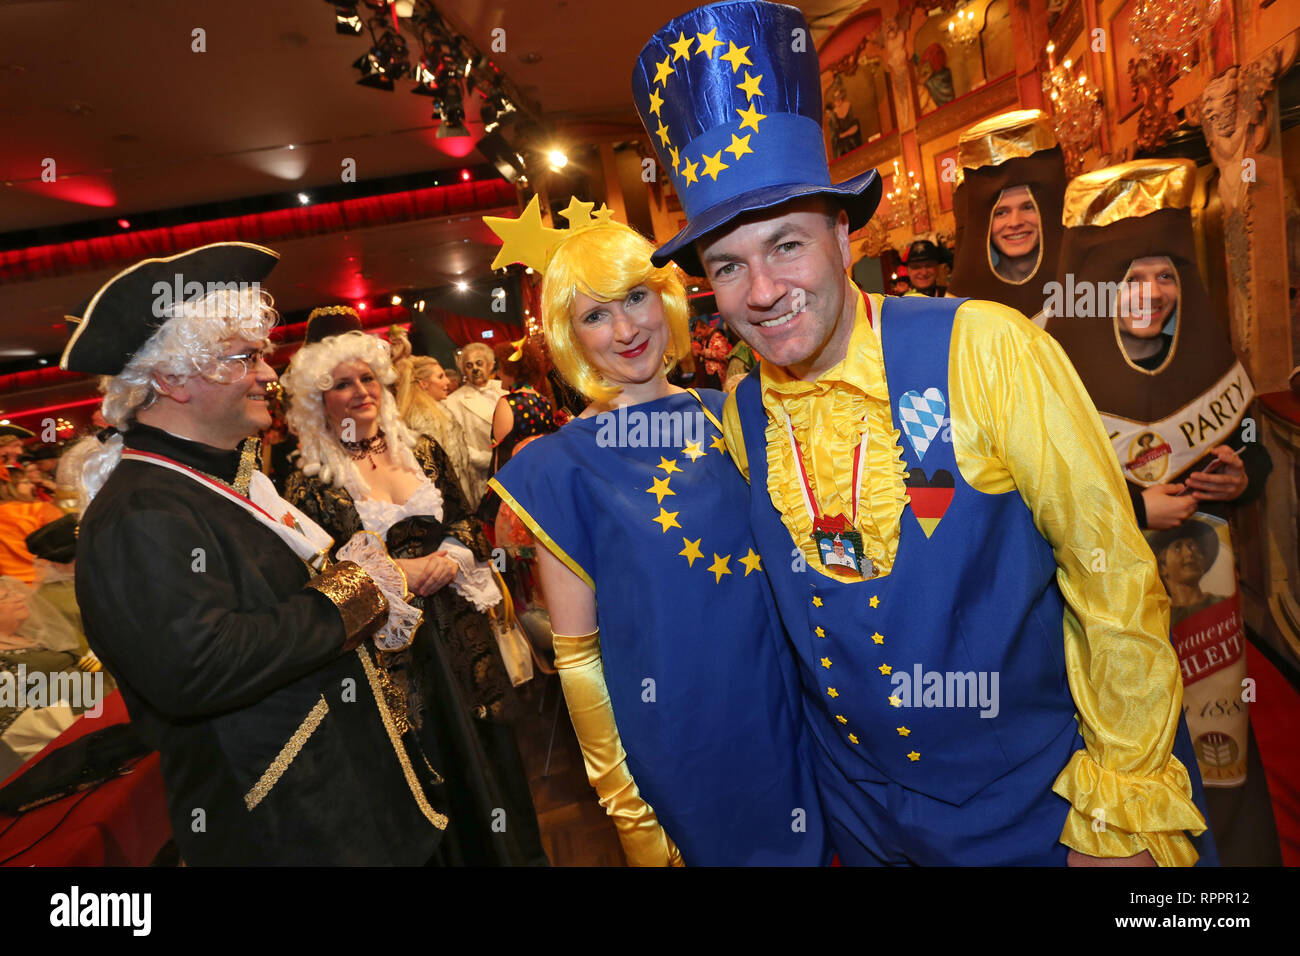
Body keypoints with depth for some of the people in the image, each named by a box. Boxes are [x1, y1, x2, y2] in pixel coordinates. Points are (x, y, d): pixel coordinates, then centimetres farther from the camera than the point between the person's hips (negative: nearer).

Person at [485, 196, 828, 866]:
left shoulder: (724, 415, -1)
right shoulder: (561, 465, -13)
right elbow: (576, 652, -10)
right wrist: (624, 805, -7)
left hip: (781, 711, 4)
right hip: (675, 740, -4)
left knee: (807, 842, 22)